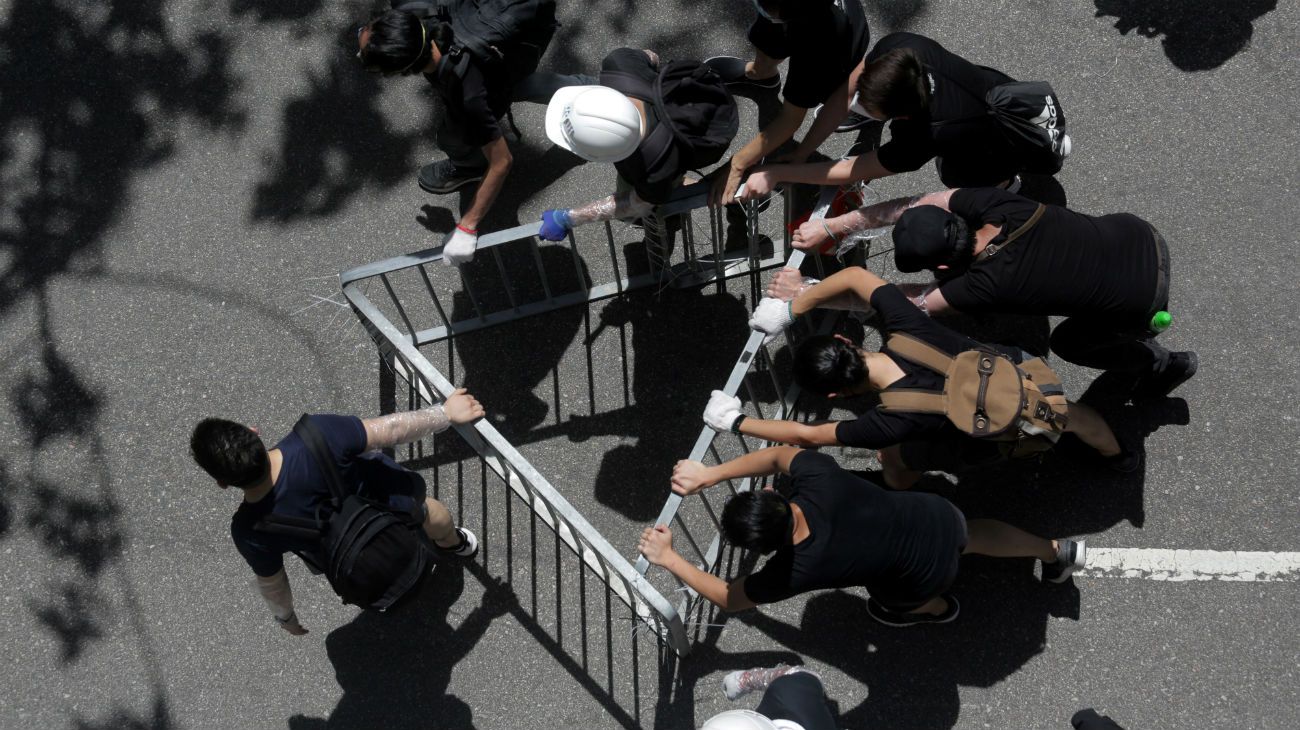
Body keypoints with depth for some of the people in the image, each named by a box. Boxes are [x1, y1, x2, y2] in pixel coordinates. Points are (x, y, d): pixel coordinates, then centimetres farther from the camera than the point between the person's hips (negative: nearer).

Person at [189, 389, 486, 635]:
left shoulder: (250, 531, -34)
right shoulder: (315, 437, -43)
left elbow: (271, 583, -14)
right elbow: (390, 430, -29)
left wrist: (285, 618, 9)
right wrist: (446, 413, -12)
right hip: (399, 503, 0)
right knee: (434, 517, 37)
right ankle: (454, 543, 69)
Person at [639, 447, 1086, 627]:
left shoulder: (797, 570, -34)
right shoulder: (820, 479, -29)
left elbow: (728, 599, -17)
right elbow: (779, 454, -5)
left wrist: (667, 559, -12)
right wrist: (708, 475, -11)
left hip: (927, 574, -3)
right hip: (938, 515, 3)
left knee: (889, 602, 32)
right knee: (973, 536, 38)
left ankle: (936, 608, 65)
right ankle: (1057, 552, 62)